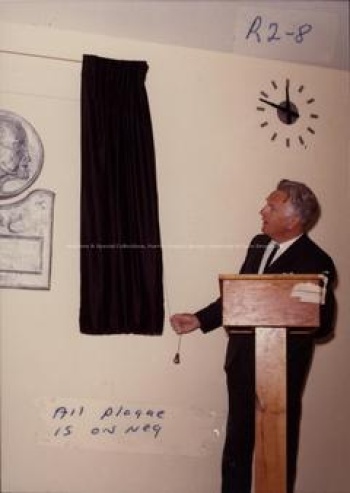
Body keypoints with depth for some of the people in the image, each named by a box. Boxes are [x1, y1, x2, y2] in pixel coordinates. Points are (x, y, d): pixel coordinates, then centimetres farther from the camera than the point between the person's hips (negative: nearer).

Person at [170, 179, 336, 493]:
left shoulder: (316, 263, -15)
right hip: (242, 362, 7)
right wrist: (199, 320, 8)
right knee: (237, 441, 19)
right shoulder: (259, 244, 5)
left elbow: (323, 325, -17)